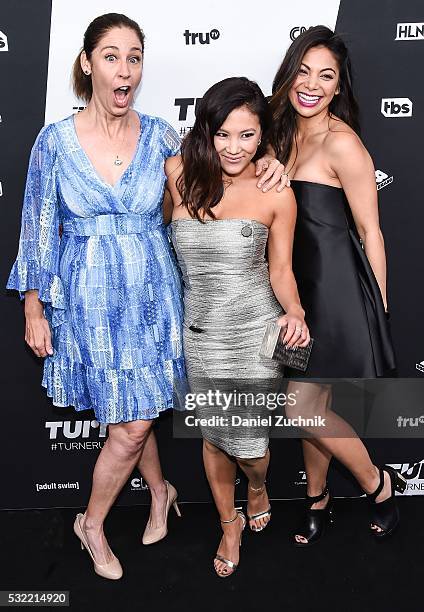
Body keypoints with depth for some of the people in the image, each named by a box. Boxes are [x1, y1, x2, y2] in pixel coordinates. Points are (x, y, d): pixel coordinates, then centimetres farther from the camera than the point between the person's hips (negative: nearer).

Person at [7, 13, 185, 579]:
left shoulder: (161, 136, 0)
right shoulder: (55, 140, -3)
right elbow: (39, 229, 1)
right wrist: (34, 309, 1)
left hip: (151, 297, 1)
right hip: (87, 300, -1)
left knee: (134, 422, 6)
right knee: (131, 425, 6)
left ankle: (93, 522, 32)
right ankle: (160, 491, 37)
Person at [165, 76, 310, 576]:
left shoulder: (276, 194, -9)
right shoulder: (178, 174, -5)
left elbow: (281, 268, -4)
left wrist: (293, 311, -21)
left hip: (255, 332, -2)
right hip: (200, 331, 2)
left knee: (248, 445, 3)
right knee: (213, 435, 15)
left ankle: (257, 489, 43)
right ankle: (230, 523, 42)